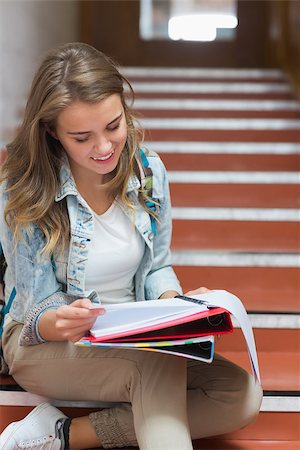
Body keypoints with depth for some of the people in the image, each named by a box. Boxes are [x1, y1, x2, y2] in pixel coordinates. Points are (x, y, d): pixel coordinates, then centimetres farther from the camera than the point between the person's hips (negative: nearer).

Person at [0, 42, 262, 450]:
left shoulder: (149, 172, -7)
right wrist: (61, 323, -39)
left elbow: (157, 267, 5)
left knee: (243, 396, -18)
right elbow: (39, 313, -13)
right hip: (46, 342, -6)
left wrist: (176, 301, -18)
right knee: (160, 364, -37)